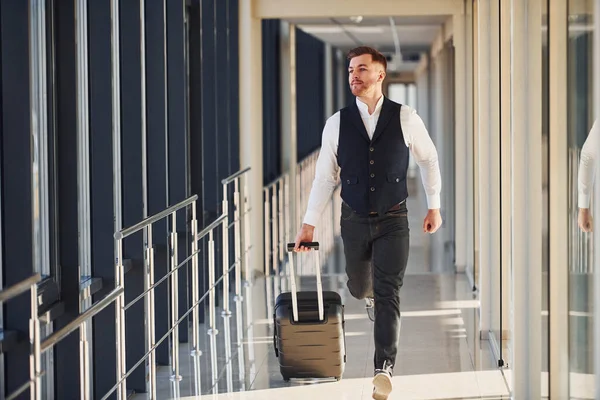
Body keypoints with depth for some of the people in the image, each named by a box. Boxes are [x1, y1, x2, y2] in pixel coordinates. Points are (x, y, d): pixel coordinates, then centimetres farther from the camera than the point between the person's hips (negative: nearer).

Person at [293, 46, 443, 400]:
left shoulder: (405, 118, -8)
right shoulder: (337, 123, -5)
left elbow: (429, 159, 8)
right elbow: (325, 176, 0)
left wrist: (434, 205, 9)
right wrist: (309, 224, -3)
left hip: (393, 220, -2)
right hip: (354, 220, 2)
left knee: (388, 292, -13)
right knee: (359, 287, 18)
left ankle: (384, 367, -11)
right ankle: (371, 295, 56)